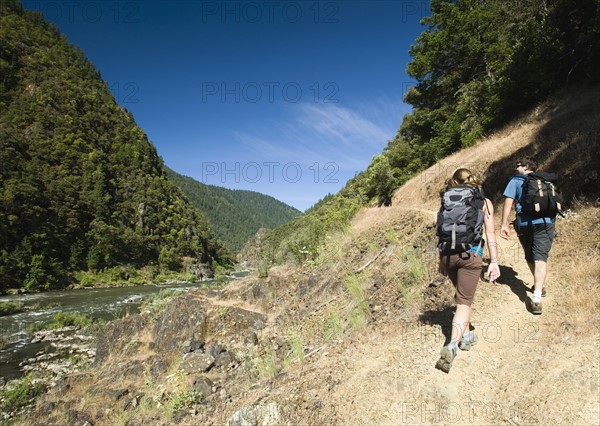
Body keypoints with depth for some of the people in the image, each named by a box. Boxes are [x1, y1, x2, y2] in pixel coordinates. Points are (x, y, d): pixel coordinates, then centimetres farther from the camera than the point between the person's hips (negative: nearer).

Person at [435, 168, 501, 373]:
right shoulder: (484, 202, 7)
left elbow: (442, 233, 10)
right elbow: (490, 234, 0)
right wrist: (494, 261, 3)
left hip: (448, 254, 3)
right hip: (470, 254, -3)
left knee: (463, 295, 25)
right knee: (464, 302, 0)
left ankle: (467, 335, 36)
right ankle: (452, 345, -15)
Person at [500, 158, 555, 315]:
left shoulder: (516, 180, 5)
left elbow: (508, 202, -7)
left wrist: (504, 224, -9)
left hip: (525, 224, -2)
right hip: (546, 223, 2)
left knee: (530, 257, 19)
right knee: (541, 257, -8)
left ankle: (539, 287, 37)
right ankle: (536, 298, -21)